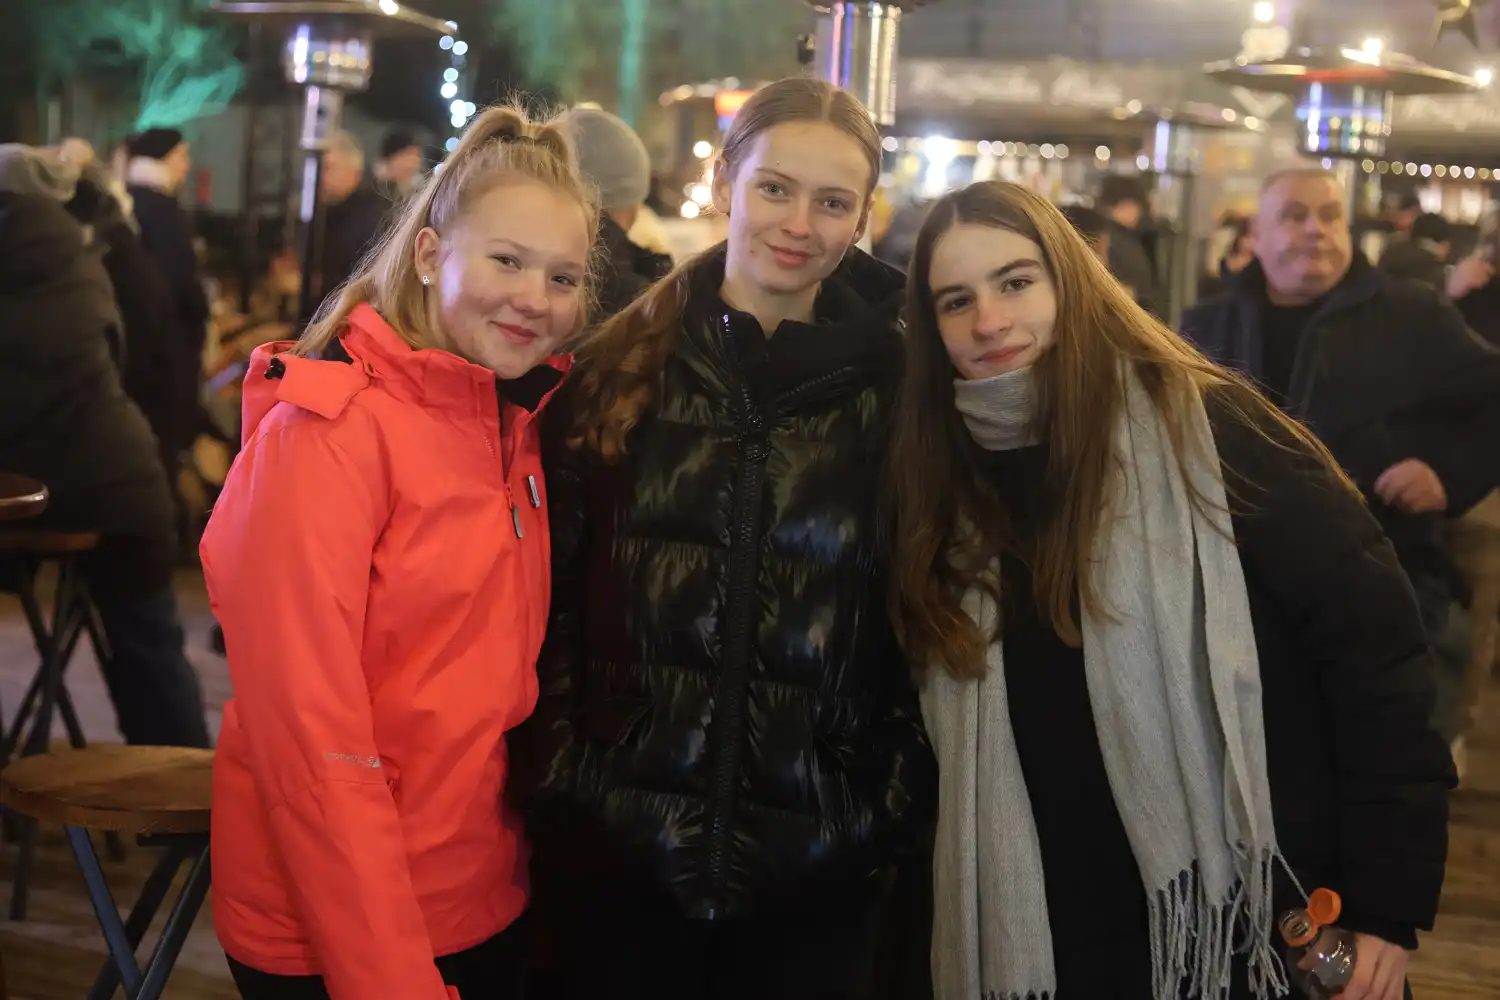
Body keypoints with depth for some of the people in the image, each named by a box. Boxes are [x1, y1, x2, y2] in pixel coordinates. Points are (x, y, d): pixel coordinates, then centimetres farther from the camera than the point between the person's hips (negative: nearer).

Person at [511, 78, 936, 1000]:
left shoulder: (896, 382, -1)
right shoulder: (623, 367, 2)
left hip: (820, 857, -1)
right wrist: (561, 770, -2)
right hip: (620, 840, 1)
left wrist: (895, 802, -1)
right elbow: (553, 588, 4)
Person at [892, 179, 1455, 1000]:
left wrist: (1388, 897, -14)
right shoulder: (947, 480, 4)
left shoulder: (1207, 430, -12)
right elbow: (960, 758, 10)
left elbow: (1373, 646, -13)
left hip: (1251, 931, -4)